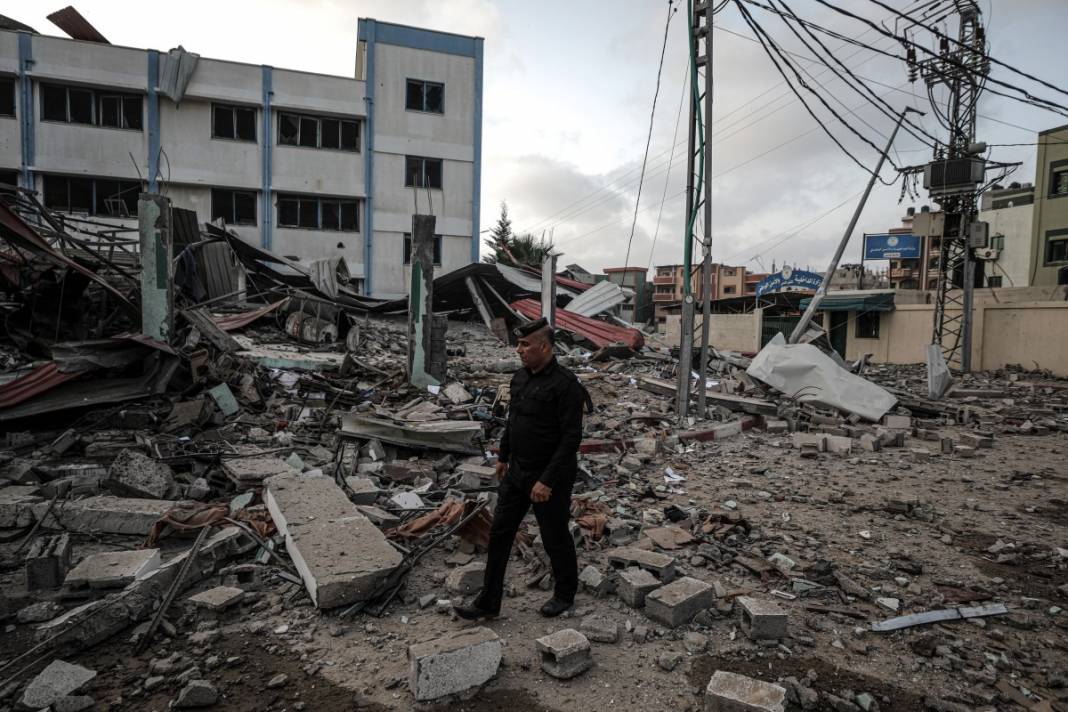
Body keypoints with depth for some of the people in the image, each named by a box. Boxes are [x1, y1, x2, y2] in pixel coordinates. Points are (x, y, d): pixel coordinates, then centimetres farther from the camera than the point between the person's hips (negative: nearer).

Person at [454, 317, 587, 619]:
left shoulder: (565, 384, -21)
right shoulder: (520, 377, 4)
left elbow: (571, 438, -23)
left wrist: (548, 481, -24)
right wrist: (503, 456, 22)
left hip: (550, 475, -7)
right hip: (517, 471, 7)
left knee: (555, 537, 11)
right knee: (499, 533, 9)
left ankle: (565, 593, 36)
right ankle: (489, 601, 22)